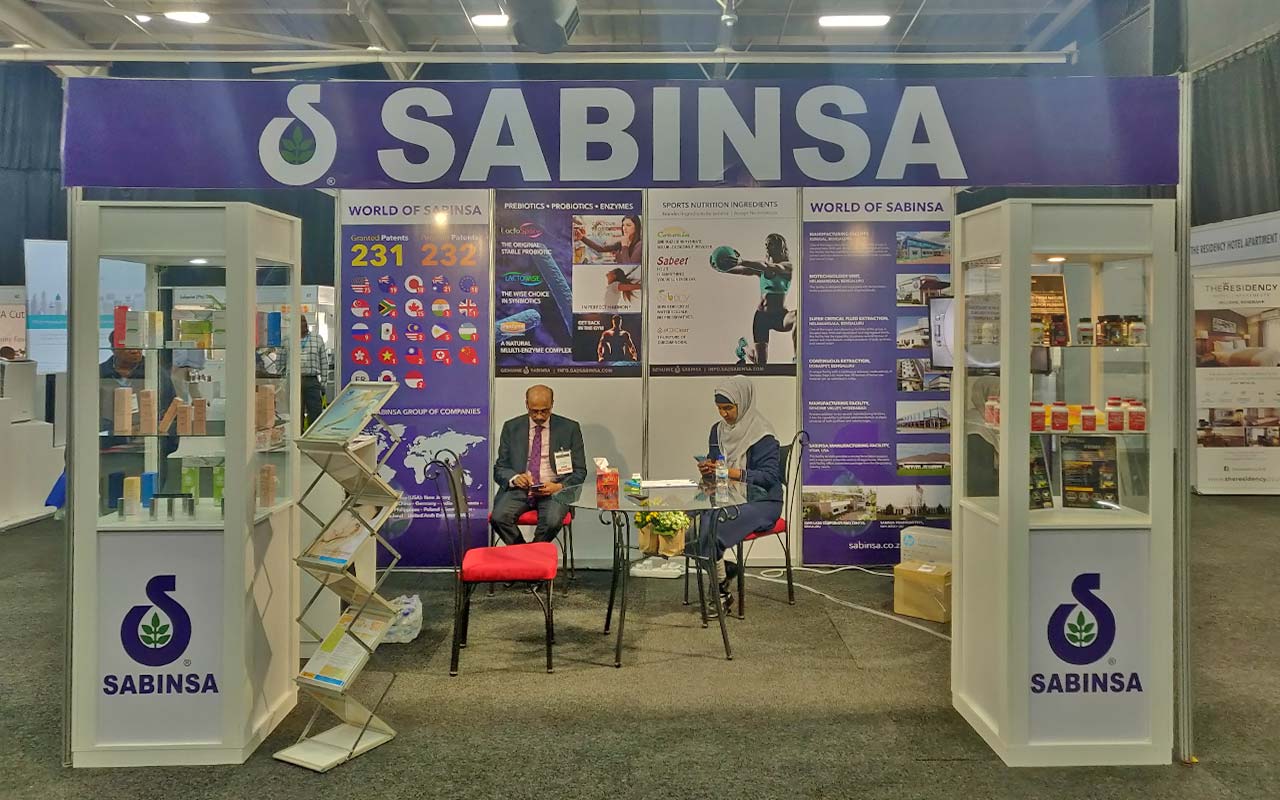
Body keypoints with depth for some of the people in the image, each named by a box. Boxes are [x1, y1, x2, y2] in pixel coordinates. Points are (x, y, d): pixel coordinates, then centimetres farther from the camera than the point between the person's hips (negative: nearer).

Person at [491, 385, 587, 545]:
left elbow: (580, 471, 7)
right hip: (519, 489, 2)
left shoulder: (569, 428, 6)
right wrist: (515, 478, -13)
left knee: (552, 521, -33)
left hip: (553, 490, -1)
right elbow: (499, 469, 10)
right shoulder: (511, 428, 10)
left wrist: (559, 487, -13)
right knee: (498, 517, -29)